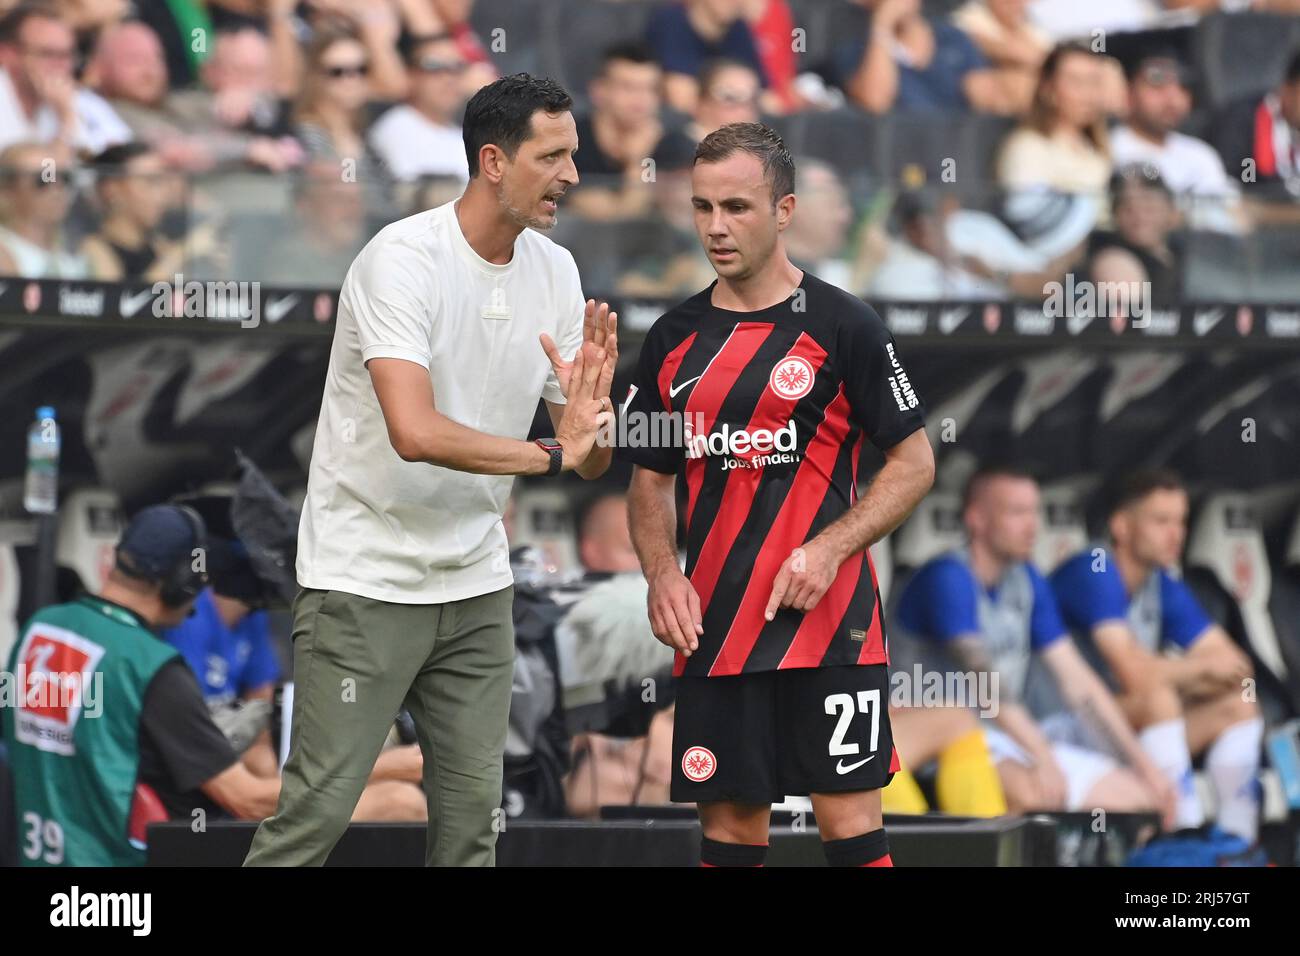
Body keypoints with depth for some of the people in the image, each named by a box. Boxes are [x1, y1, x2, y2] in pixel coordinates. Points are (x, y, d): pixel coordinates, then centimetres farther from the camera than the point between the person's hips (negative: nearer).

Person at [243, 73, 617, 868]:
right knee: (319, 809, -10)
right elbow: (416, 432, -30)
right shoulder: (403, 259, -17)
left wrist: (590, 404, -17)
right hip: (366, 583, -7)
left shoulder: (555, 272, 4)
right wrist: (551, 453, -21)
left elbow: (589, 462, 5)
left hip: (477, 586, 7)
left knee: (473, 811, 5)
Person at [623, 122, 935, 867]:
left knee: (851, 824, -5)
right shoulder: (674, 339, 10)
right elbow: (651, 479, 17)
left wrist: (828, 551, -14)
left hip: (829, 624, -4)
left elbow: (915, 464, -2)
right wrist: (662, 574, -2)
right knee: (729, 828, 5)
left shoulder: (845, 325, -4)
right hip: (714, 630, 4)